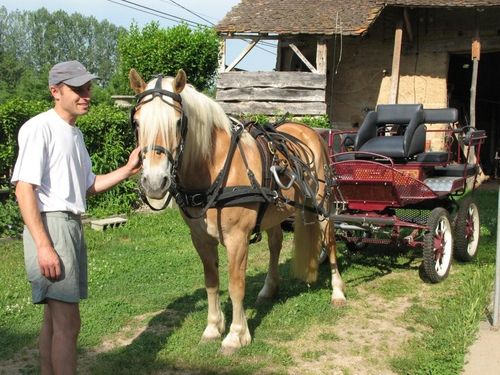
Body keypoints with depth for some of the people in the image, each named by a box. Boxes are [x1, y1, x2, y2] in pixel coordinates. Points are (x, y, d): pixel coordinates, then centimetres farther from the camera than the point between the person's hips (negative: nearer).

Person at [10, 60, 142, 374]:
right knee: (68, 322, -8)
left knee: (54, 318, 16)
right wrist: (43, 247, -22)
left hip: (73, 227, 9)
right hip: (51, 226, -9)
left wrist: (127, 170, 8)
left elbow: (88, 186, 22)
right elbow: (24, 190, -17)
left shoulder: (75, 133, 16)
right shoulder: (40, 127, -11)